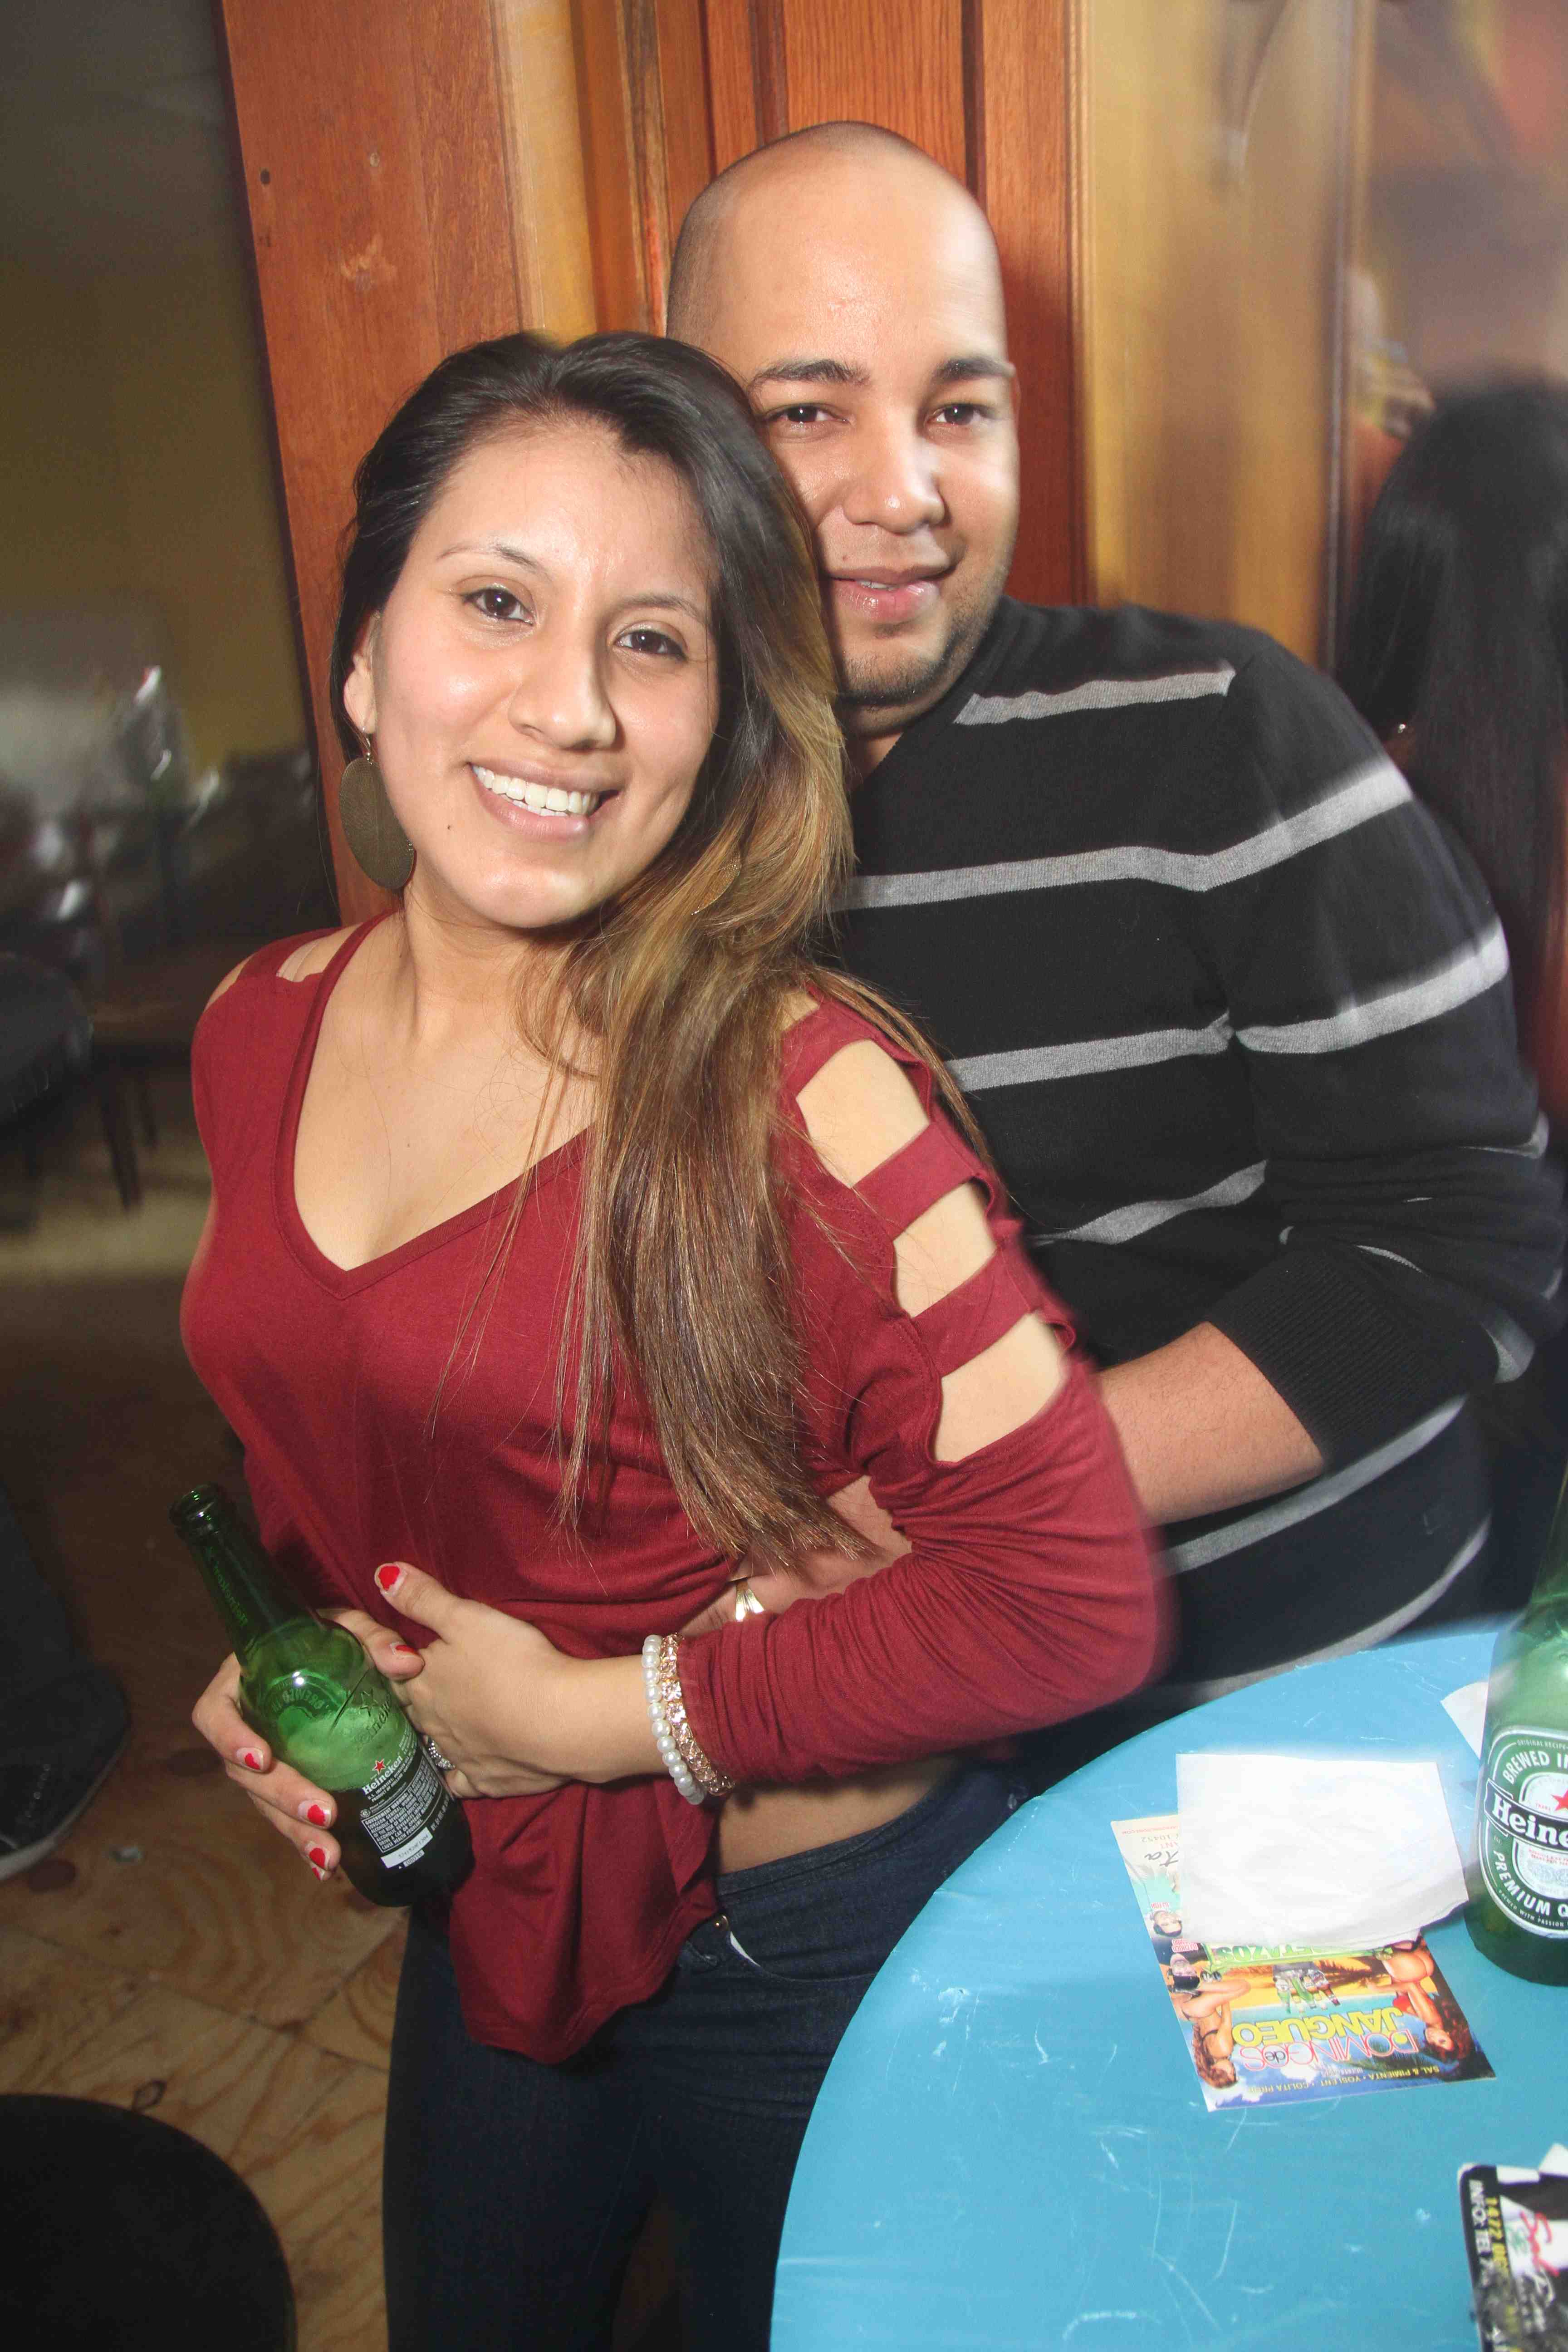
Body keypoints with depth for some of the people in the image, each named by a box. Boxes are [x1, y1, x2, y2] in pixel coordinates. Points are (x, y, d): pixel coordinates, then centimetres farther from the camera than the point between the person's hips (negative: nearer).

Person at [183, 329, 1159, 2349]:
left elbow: (1074, 1596, -27)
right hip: (482, 1931, 6)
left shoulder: (797, 1089, -27)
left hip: (820, 1956, -5)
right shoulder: (261, 1031, -5)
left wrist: (597, 1714, -22)